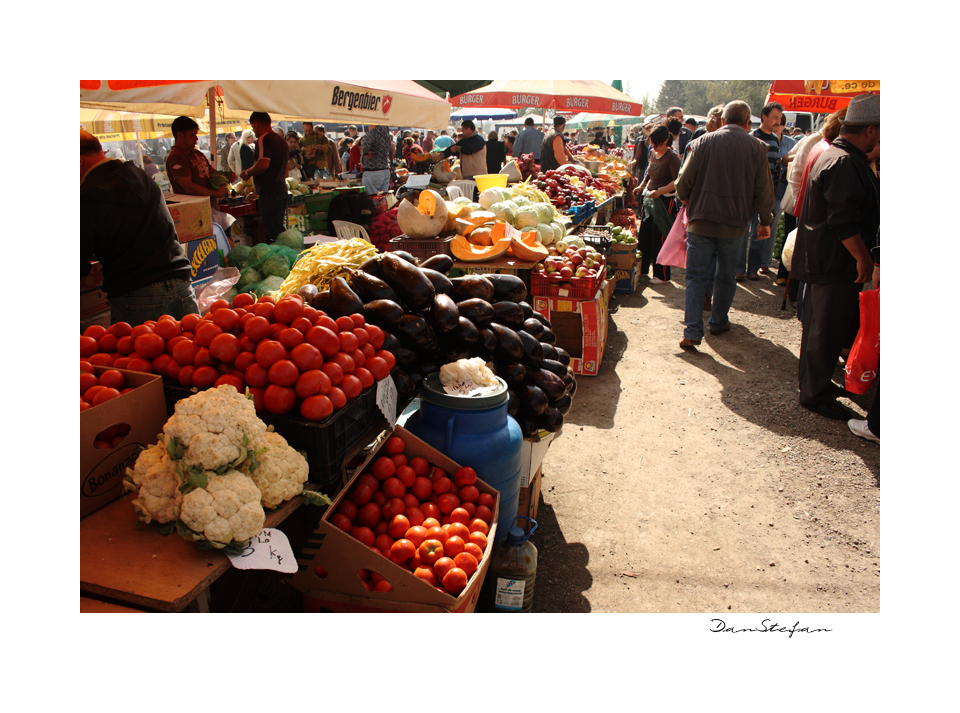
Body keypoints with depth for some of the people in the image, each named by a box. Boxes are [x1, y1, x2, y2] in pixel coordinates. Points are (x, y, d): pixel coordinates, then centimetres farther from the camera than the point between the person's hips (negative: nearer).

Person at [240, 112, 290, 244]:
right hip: (281, 189, 10)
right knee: (280, 229, 14)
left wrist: (247, 172, -7)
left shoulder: (263, 139, -12)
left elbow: (263, 165, -25)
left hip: (269, 193, -10)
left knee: (273, 234, -7)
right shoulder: (282, 141, 17)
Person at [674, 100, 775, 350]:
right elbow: (764, 190, 3)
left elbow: (684, 182, -1)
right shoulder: (757, 147, 0)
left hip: (701, 220, -1)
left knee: (696, 277, 2)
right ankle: (719, 322, 31)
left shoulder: (703, 142, -1)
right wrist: (765, 221, 16)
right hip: (734, 224, 1)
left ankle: (692, 332, -6)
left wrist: (688, 202, 20)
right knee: (726, 277, 17)